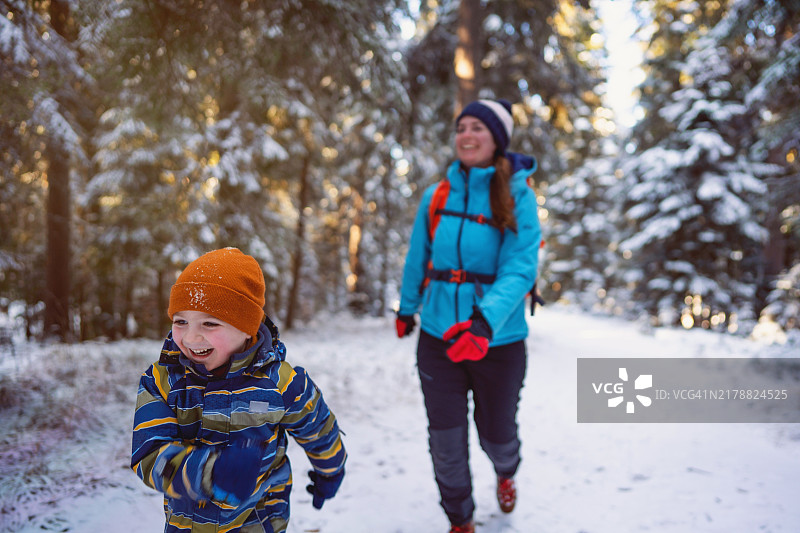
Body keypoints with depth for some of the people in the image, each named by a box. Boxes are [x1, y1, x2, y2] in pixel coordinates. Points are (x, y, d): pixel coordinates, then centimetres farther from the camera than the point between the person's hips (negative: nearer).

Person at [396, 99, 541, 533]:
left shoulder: (517, 196, -10)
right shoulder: (436, 196, 0)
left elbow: (519, 269, -20)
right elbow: (418, 257, 13)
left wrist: (484, 322, -35)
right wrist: (406, 309, 25)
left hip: (498, 341, -2)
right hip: (438, 336, 2)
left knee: (496, 433, 17)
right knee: (445, 440, 6)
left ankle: (506, 473, 55)